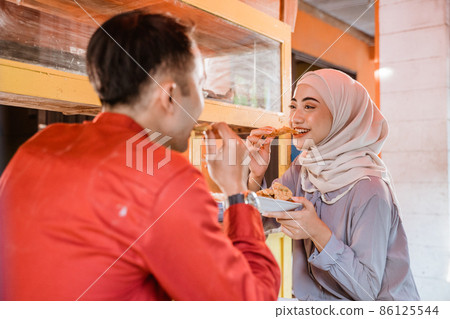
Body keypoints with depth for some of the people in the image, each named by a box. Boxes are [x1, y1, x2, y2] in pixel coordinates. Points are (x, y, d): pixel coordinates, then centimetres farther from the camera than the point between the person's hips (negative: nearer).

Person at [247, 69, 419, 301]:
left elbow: (367, 290, -19)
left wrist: (318, 232, -31)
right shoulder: (302, 170, -1)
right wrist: (256, 174, -13)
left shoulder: (369, 189, -21)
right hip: (313, 300, 5)